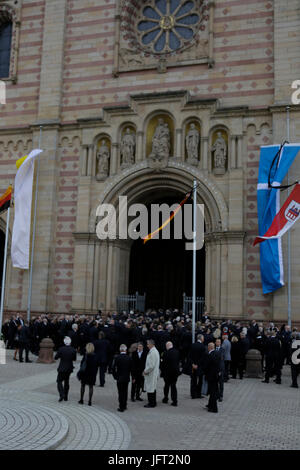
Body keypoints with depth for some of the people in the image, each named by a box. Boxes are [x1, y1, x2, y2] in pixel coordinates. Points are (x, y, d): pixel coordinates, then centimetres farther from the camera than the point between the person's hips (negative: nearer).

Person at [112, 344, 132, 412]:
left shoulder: (117, 358, -12)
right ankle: (124, 406, 22)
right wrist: (128, 375, 11)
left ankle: (121, 407, 4)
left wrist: (115, 376, 1)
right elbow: (131, 368, 0)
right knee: (125, 392, 14)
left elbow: (113, 368, -10)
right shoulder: (129, 358, -4)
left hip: (119, 378, -3)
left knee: (120, 392, 3)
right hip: (127, 378, 3)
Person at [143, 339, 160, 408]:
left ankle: (151, 404, 3)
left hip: (151, 373, -10)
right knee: (152, 388, 16)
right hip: (153, 373, 10)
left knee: (150, 389, -3)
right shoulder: (155, 351, 12)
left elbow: (151, 365, -24)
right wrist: (146, 370, 16)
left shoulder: (152, 352, -21)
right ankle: (152, 402, 23)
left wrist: (146, 371, -13)